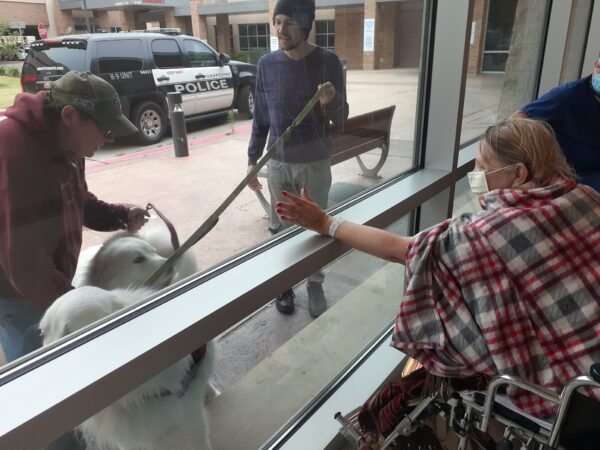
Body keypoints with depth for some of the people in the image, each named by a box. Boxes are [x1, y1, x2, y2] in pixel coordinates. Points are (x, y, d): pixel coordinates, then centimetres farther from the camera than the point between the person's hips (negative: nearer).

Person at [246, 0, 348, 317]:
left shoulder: (328, 62, -8)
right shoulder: (267, 64, -2)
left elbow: (341, 121, -6)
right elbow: (261, 117, 5)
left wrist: (331, 103, -28)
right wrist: (252, 159, 4)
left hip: (316, 163, -1)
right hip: (279, 164, 2)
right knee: (282, 228, 12)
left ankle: (315, 285, 30)